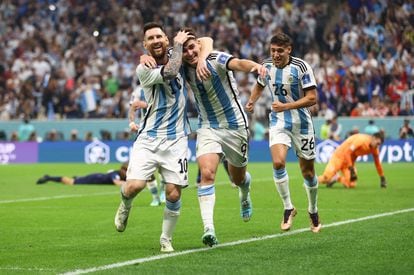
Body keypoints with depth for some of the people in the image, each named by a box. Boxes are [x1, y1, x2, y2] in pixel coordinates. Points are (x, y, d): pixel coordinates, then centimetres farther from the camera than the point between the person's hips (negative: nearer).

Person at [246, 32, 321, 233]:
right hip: (278, 123, 2)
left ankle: (313, 211, 29)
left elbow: (312, 98, -17)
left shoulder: (301, 67, -16)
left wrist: (286, 106, -26)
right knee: (278, 162, -21)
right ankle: (288, 208, -5)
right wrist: (251, 101, 4)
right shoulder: (267, 66, -1)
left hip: (301, 124, -2)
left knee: (307, 171, 5)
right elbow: (260, 85, 21)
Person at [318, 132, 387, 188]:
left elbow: (377, 163, 8)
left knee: (351, 184, -13)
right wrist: (351, 169, -32)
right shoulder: (361, 139, -28)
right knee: (326, 178, -18)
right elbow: (347, 152, -30)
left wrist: (382, 178, 10)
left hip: (350, 161, 6)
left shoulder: (375, 148, -6)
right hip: (340, 155, -6)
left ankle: (337, 178, 17)